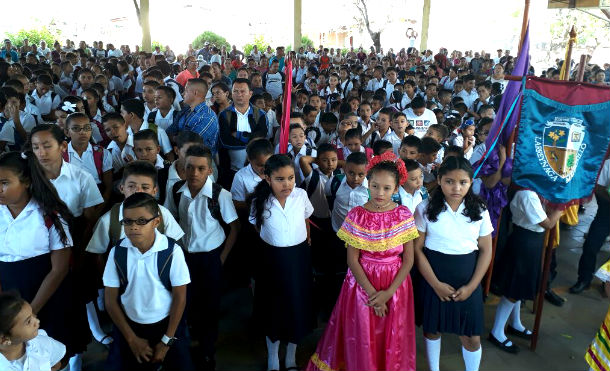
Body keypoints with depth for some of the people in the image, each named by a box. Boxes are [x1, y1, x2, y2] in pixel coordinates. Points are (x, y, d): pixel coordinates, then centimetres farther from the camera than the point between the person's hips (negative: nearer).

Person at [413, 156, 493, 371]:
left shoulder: (479, 211, -3)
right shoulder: (426, 209, -10)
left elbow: (486, 251, 1)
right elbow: (417, 249, -8)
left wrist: (471, 286, -8)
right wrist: (436, 284, -13)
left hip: (467, 282, 1)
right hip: (434, 280, -1)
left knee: (471, 337, 8)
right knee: (432, 330, 15)